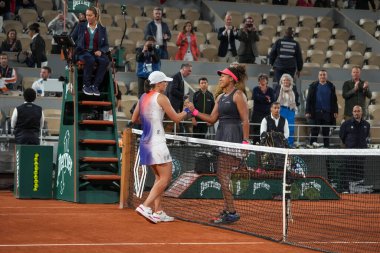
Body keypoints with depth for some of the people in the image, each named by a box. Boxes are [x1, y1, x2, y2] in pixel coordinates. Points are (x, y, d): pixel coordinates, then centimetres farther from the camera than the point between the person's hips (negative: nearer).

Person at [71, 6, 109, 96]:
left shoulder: (102, 29, 11)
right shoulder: (80, 26, 11)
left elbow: (106, 45, 9)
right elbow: (71, 39, 16)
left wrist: (101, 51, -9)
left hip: (97, 53, 2)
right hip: (83, 52, -2)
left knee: (105, 60, -32)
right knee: (90, 60, -37)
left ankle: (95, 85, -24)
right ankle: (86, 85, -23)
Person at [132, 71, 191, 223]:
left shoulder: (143, 98, 13)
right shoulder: (161, 97, -9)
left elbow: (134, 119, 19)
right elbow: (176, 118, -6)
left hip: (146, 141, 9)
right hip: (157, 142, -9)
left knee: (160, 178, 14)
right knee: (165, 178, -7)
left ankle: (158, 211, 9)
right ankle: (145, 206, -18)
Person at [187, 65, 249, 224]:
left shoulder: (238, 95, -8)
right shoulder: (220, 98, 18)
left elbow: (245, 120, -13)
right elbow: (212, 119, 18)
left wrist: (245, 141, -19)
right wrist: (195, 112, 8)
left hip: (233, 137, -9)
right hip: (222, 136, 9)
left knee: (223, 176, -12)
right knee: (222, 175, 9)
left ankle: (231, 213, -10)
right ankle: (228, 211, 15)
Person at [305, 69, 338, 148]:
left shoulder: (331, 86, 8)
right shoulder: (313, 86, 4)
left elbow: (334, 100, 9)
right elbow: (309, 99, 2)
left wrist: (335, 111, 2)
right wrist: (308, 111, -5)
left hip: (327, 113, 1)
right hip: (316, 112, -1)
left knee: (326, 132, 6)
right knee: (314, 131, -1)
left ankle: (326, 147, 10)